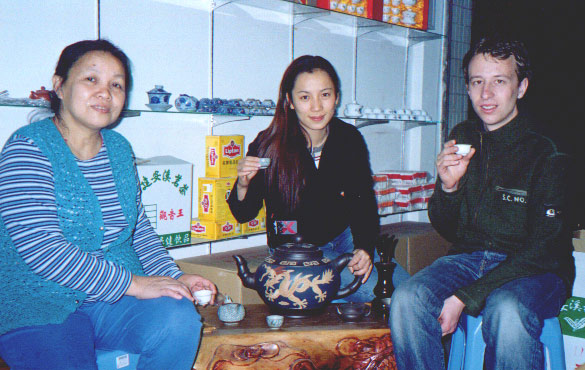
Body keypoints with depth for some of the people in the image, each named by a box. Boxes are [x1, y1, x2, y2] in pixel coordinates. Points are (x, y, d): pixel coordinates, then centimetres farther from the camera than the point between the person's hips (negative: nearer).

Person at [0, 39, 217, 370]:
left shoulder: (120, 149, 11)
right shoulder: (27, 148, -10)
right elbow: (40, 247, -21)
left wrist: (174, 277, 2)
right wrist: (132, 283, -20)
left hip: (117, 297, 6)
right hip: (40, 306, -5)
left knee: (179, 321, -21)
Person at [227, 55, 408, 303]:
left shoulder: (350, 139, -6)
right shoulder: (269, 145, -16)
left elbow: (364, 202, 2)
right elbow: (244, 215, -9)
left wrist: (364, 247, -16)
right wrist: (243, 185, -31)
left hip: (344, 237, 4)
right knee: (372, 290, -23)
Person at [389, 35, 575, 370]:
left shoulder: (549, 150, -11)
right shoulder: (463, 138, 6)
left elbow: (543, 247, -15)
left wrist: (465, 298, -21)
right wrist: (448, 187, -11)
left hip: (537, 271, -4)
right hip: (468, 258, 4)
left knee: (507, 313, -37)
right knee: (407, 299, -24)